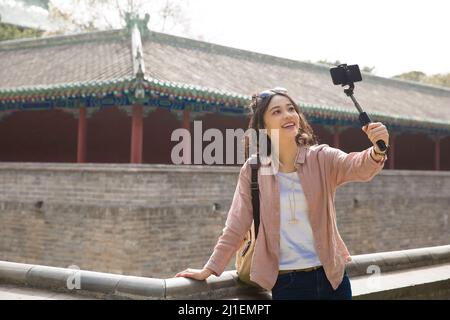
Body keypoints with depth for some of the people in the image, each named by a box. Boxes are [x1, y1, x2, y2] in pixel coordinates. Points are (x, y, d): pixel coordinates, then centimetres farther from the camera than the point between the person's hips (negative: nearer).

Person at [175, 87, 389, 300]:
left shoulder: (322, 158, -3)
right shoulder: (253, 170, -2)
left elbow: (358, 166, -21)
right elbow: (236, 226, 3)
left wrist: (377, 151, -43)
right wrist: (209, 269, 2)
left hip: (331, 277, 0)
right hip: (286, 283, 0)